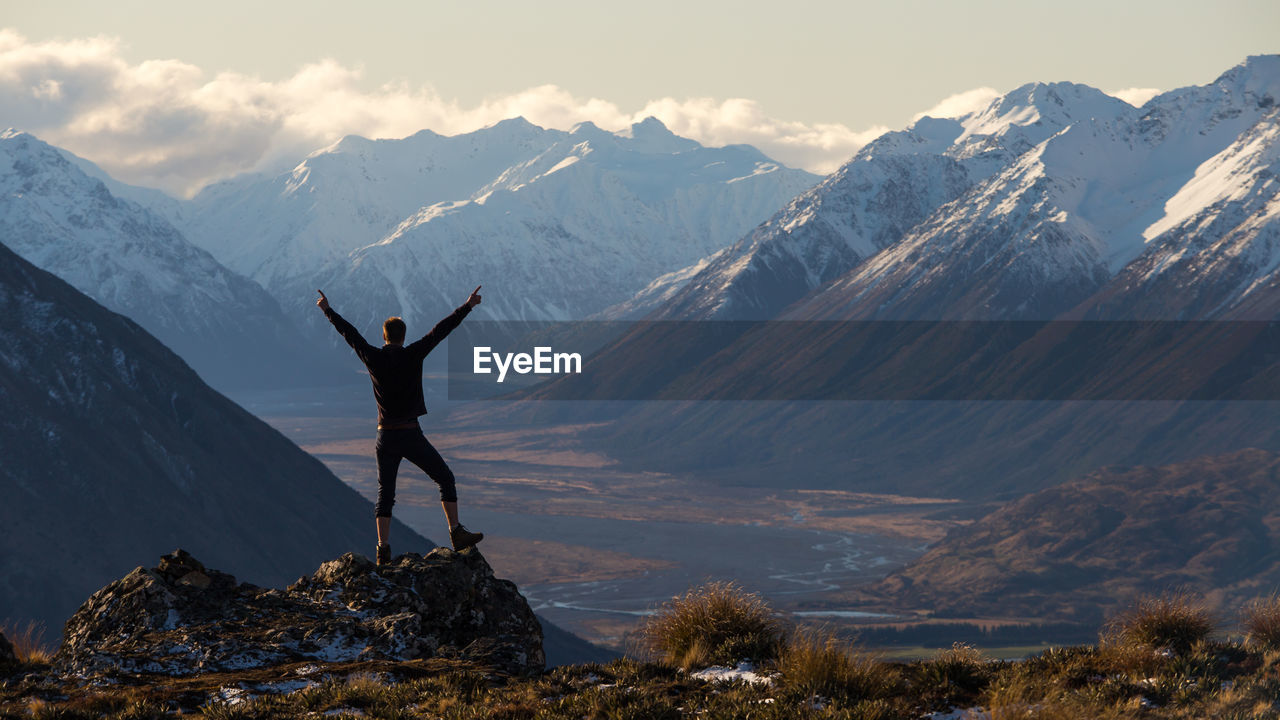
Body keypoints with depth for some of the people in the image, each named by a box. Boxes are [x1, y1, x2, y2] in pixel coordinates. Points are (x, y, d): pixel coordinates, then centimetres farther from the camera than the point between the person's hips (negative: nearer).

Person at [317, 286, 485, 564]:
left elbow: (349, 333, 11)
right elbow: (441, 330, -5)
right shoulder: (412, 355, -8)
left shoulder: (373, 357, -2)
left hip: (385, 437, 3)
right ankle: (456, 533, 0)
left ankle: (383, 551, 2)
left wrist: (328, 311, 25)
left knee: (385, 495, 8)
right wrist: (467, 306, -1)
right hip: (411, 435, -3)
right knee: (445, 478, 8)